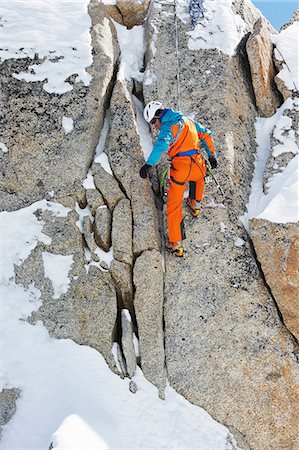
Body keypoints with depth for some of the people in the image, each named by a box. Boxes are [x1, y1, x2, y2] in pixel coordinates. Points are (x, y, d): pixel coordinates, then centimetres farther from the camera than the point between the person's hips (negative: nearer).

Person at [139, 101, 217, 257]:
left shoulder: (167, 127, -4)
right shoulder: (188, 121, 18)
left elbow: (161, 144, -24)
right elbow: (206, 135, 25)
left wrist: (148, 164, -31)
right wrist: (212, 155, 33)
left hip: (180, 168, -6)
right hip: (197, 165, 6)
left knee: (174, 207, 4)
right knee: (199, 176, 43)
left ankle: (176, 245, 4)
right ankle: (195, 205, 54)